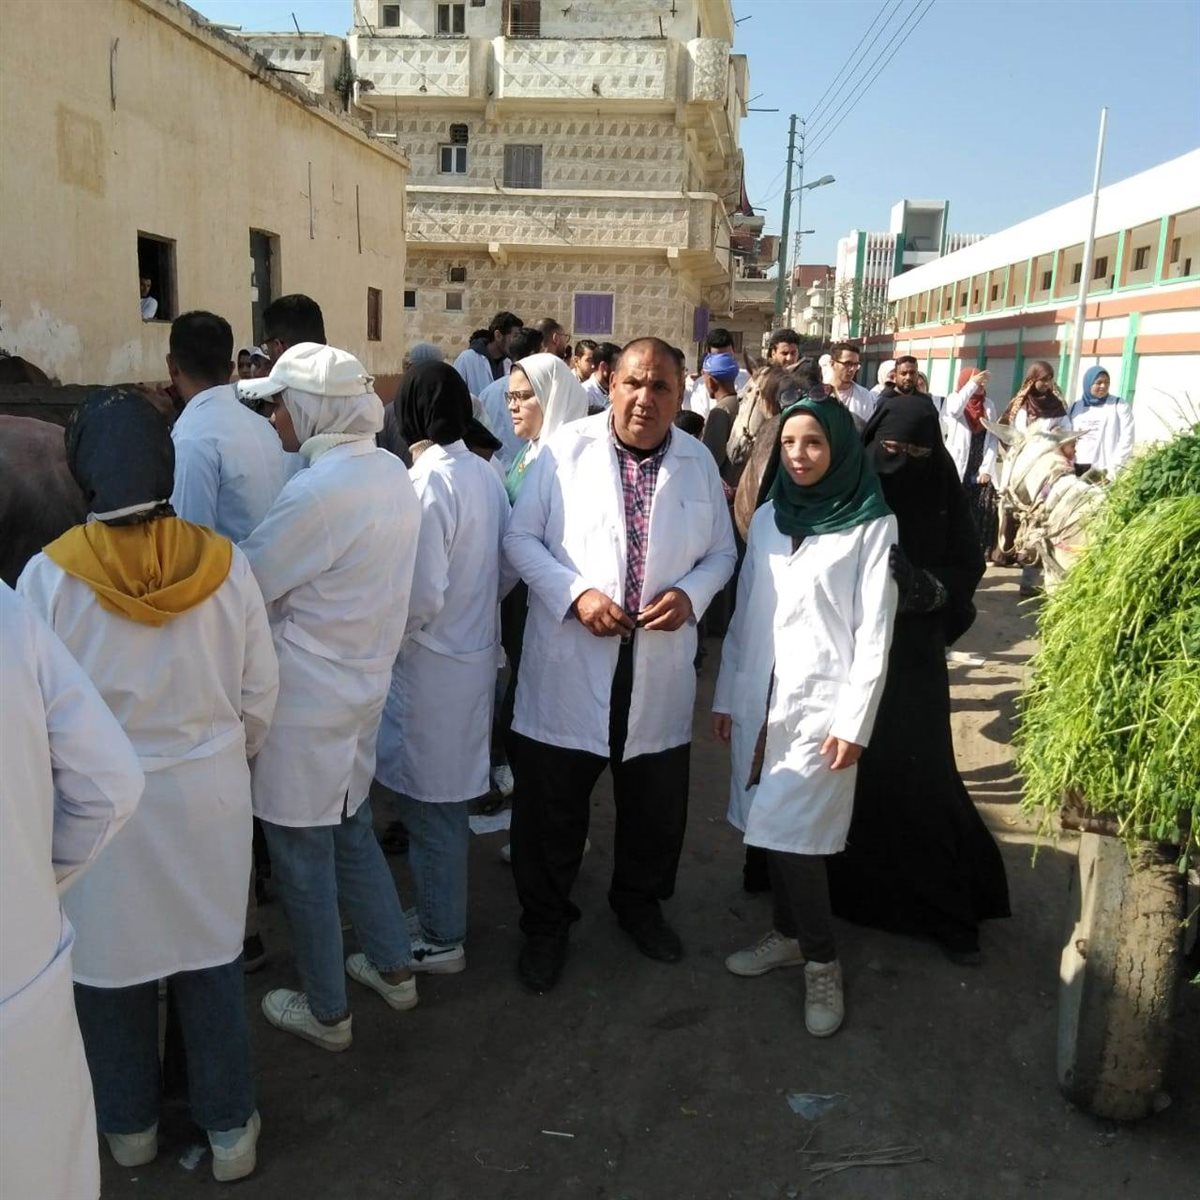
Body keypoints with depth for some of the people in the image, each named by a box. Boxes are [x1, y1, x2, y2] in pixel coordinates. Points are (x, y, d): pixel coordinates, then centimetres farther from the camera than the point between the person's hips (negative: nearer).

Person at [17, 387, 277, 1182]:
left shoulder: (51, 574, -15)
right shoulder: (225, 564, -11)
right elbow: (260, 694, -3)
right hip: (206, 794, 1)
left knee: (113, 962, 19)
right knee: (211, 959, 17)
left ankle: (129, 1123, 40)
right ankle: (229, 1127, 31)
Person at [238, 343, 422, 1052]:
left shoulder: (318, 491, -25)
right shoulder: (393, 471, 2)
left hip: (307, 700, -8)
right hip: (365, 682, 8)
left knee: (303, 859, 10)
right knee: (352, 832, 25)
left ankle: (327, 1013, 27)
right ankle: (393, 967, 39)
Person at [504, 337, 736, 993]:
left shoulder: (699, 463, 4)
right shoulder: (565, 450, -6)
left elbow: (721, 552, 10)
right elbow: (520, 538, -4)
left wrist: (690, 593, -11)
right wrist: (576, 594, -18)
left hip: (659, 667, 3)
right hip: (569, 663, -2)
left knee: (656, 802, 17)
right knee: (551, 803, 9)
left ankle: (640, 902, 44)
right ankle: (545, 921, 32)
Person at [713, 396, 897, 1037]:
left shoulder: (871, 524, -5)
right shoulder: (768, 517, 9)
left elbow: (874, 631, -8)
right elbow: (744, 614, 11)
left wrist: (854, 721, -12)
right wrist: (726, 694, 10)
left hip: (821, 701, -5)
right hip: (760, 699, 5)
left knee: (795, 832, -7)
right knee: (768, 827, 10)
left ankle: (821, 959, 13)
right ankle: (788, 933, 30)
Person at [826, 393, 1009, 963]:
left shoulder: (941, 493, -1)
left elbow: (969, 568, 0)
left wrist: (928, 587, -19)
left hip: (911, 658, 0)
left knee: (918, 775, 0)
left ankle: (946, 908, 16)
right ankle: (845, 884, 26)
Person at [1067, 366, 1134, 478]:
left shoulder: (1119, 406, 6)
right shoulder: (1075, 407, 16)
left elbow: (1126, 439, -1)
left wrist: (1114, 468, -11)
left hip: (1105, 470, -4)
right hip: (1076, 469, 4)